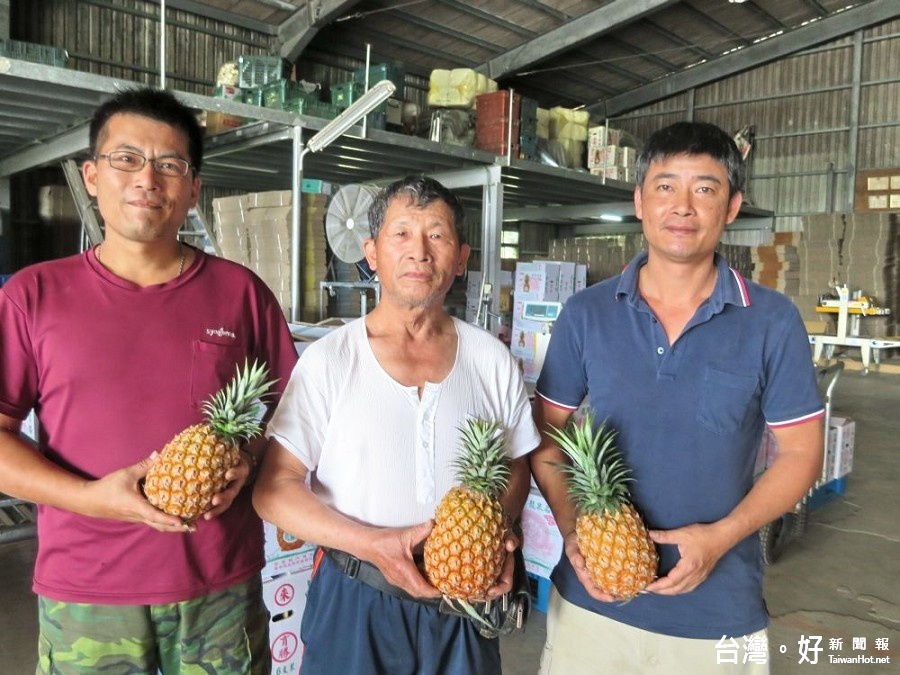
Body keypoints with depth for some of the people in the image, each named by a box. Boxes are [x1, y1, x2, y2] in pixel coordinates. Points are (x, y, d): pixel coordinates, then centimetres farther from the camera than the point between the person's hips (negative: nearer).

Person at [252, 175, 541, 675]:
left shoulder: (491, 360, -2)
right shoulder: (328, 361, -10)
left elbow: (516, 468, 9)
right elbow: (274, 487, -10)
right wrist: (370, 543, -22)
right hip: (355, 602, -2)